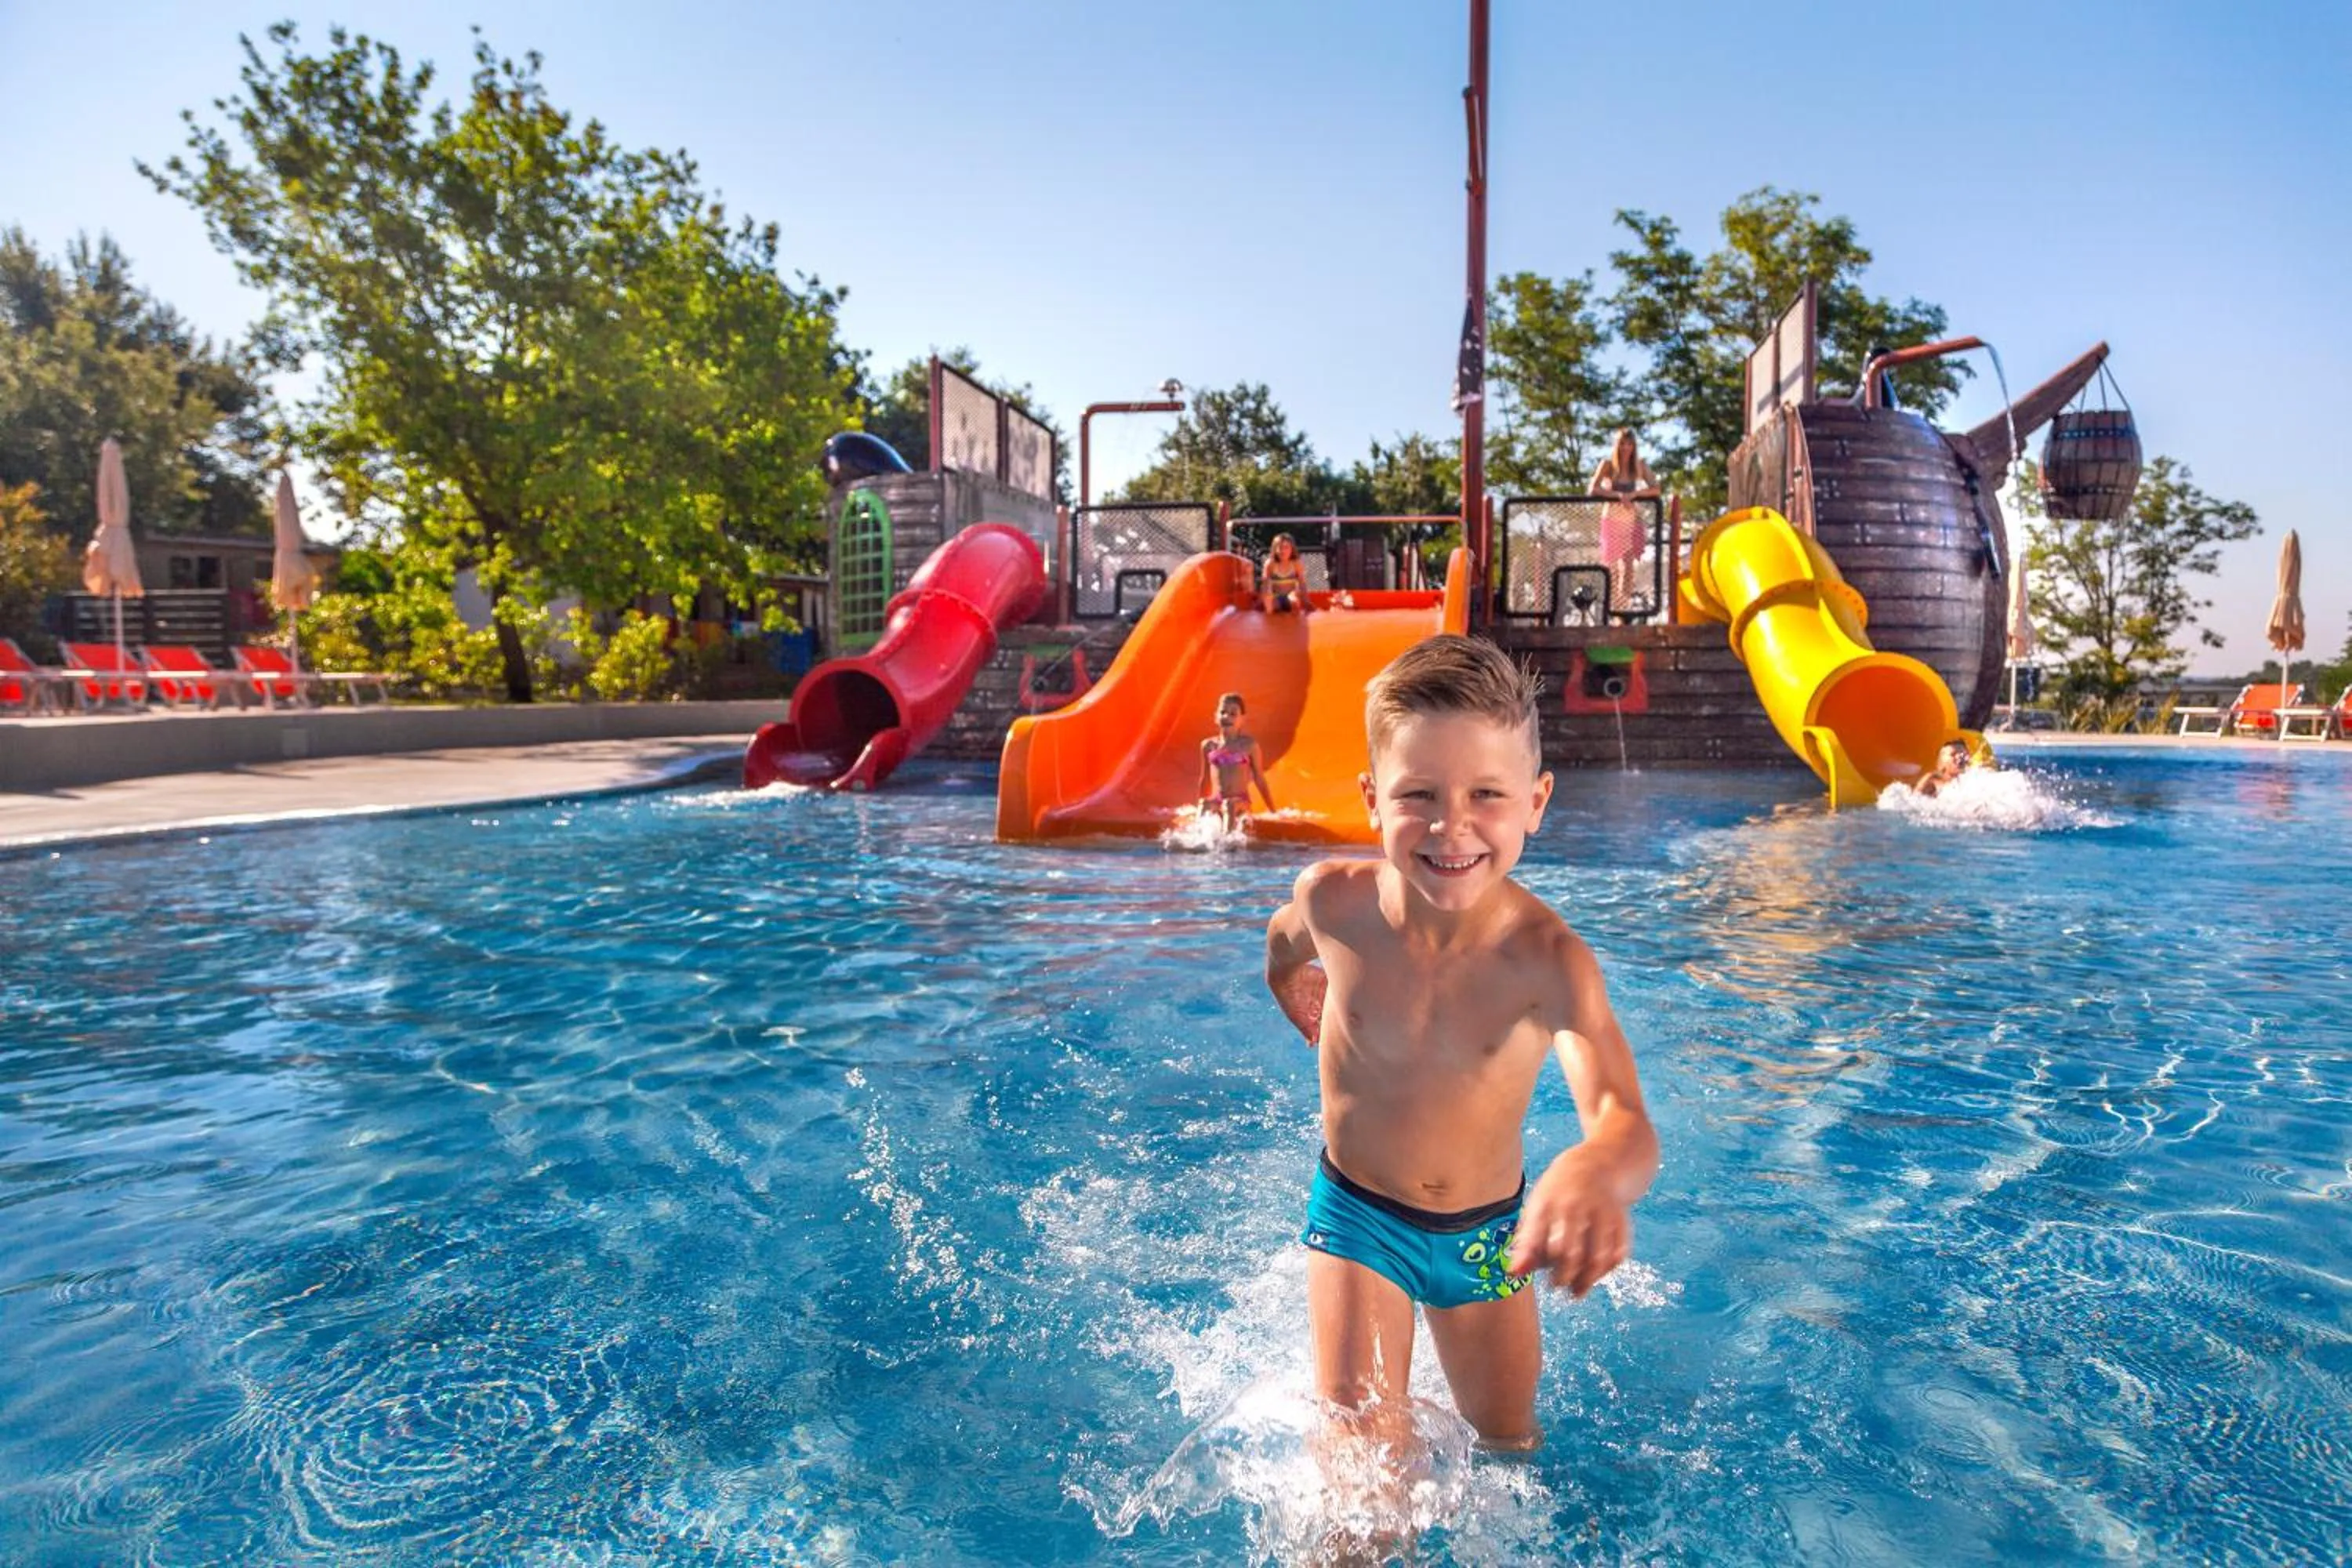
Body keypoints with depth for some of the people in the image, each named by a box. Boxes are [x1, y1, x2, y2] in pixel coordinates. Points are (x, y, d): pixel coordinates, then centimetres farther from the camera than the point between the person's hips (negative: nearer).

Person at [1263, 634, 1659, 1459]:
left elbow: (1627, 1124, -45)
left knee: (1509, 1442, 21)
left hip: (1487, 1232, 1)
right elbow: (1285, 947, 3)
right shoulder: (1333, 901, -23)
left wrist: (1592, 1172, -67)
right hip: (1356, 1214, 0)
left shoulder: (1548, 957, -30)